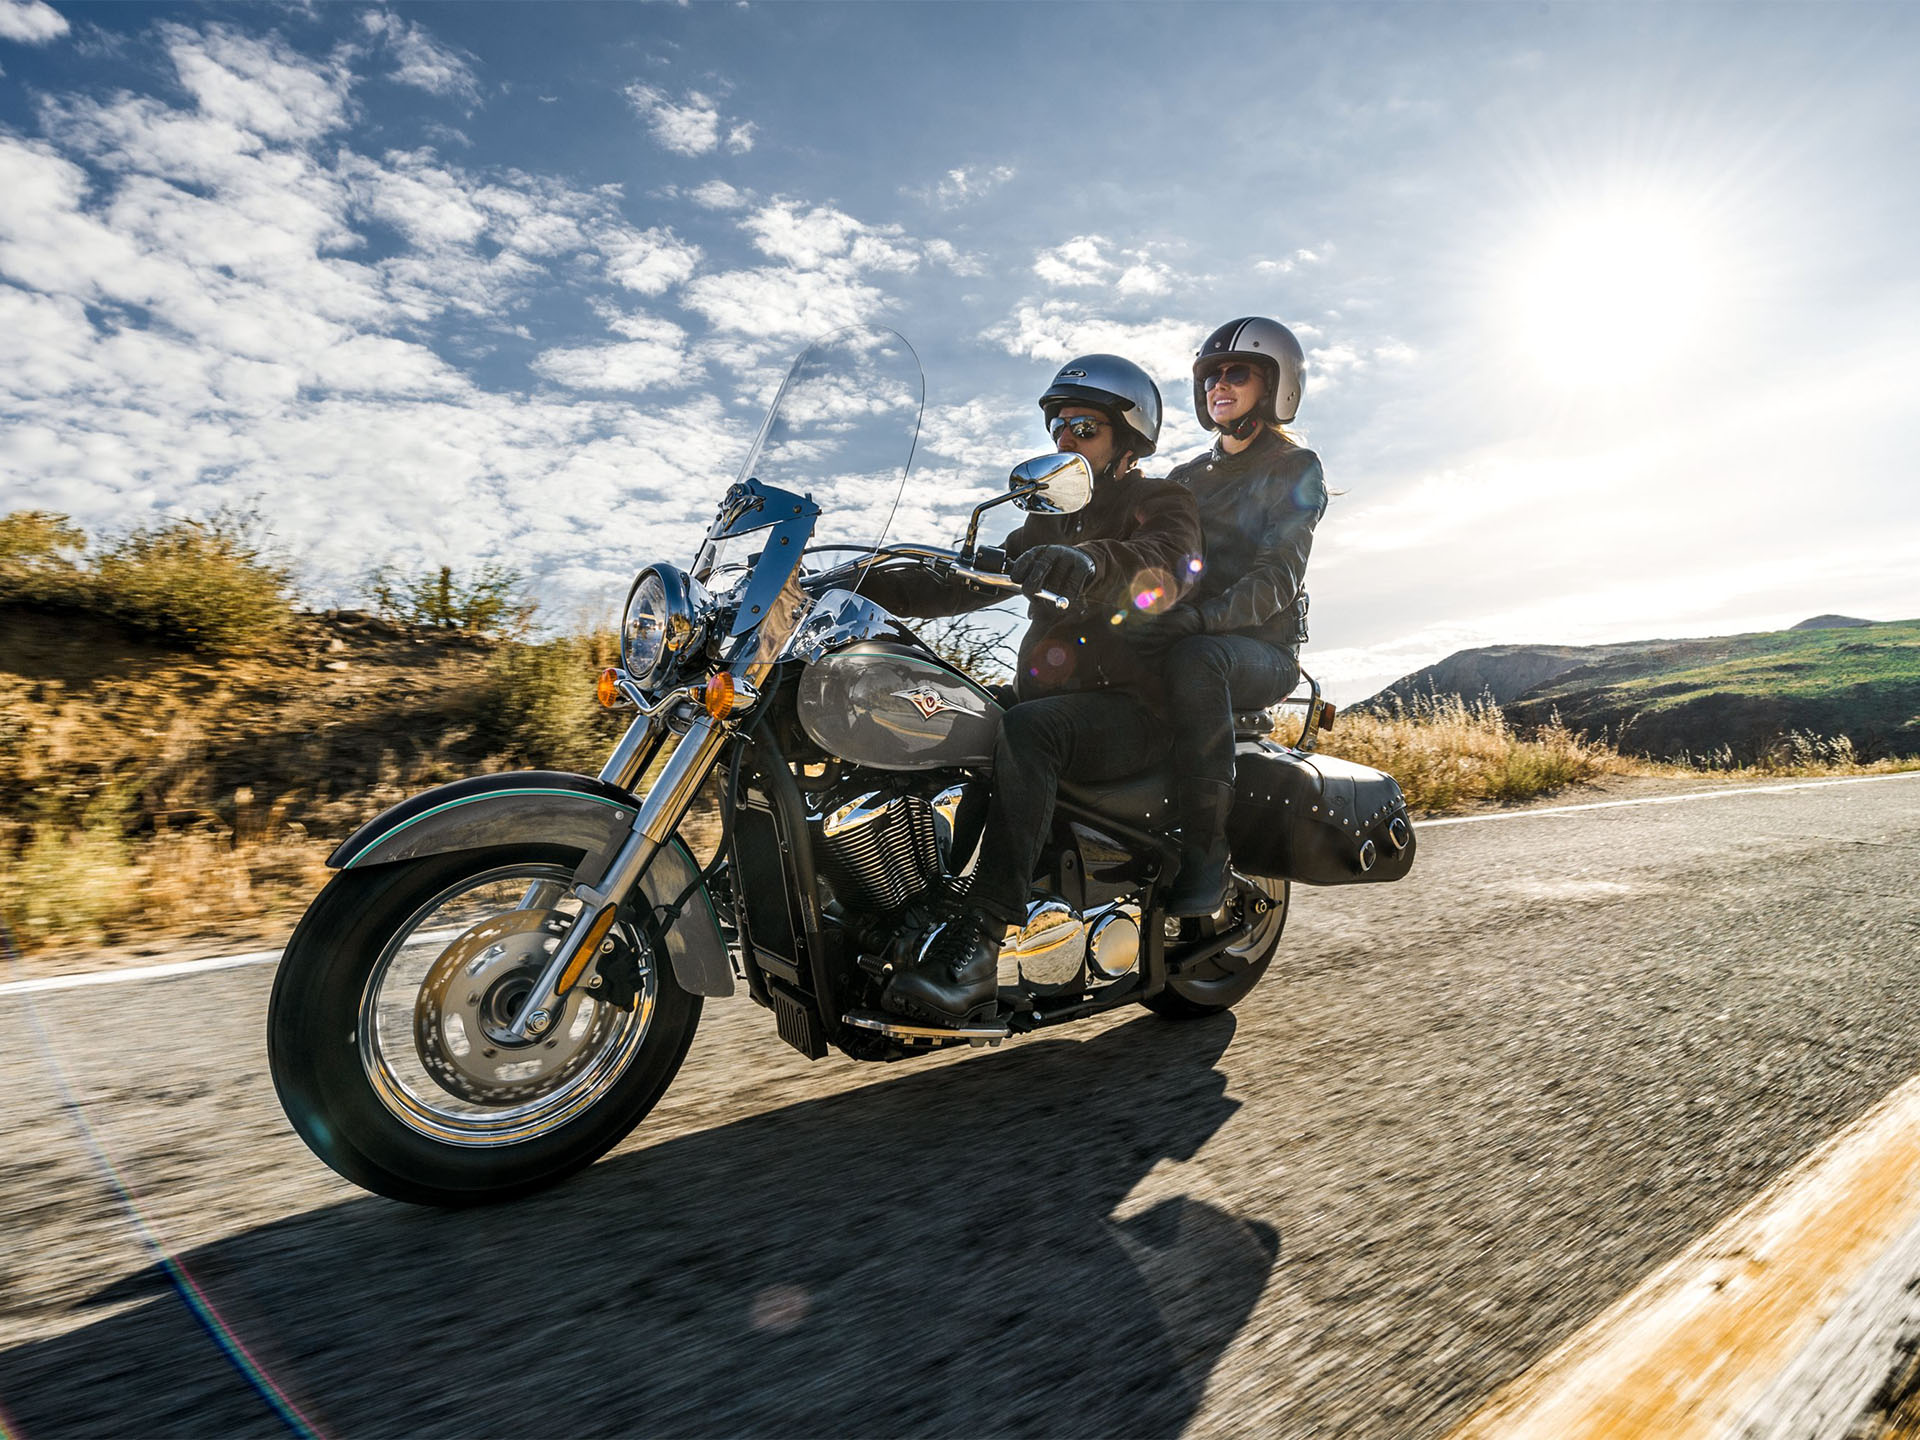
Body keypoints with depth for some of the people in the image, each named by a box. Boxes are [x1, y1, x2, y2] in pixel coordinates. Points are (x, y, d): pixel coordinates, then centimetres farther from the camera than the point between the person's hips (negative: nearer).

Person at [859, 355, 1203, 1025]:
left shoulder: (1160, 501, 3)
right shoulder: (1052, 520, 25)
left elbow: (1165, 568, -22)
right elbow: (969, 580, 18)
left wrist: (1092, 562, -44)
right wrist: (877, 585, 4)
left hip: (1134, 707, -7)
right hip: (1047, 695, 7)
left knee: (1024, 731, -37)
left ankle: (980, 943, -43)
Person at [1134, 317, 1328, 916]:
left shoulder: (1295, 468, 4)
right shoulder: (1188, 476, 23)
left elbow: (1278, 577, -13)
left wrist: (1201, 617, -32)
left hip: (1263, 651, -5)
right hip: (1187, 639, 6)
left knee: (1195, 660, -40)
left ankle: (1205, 847, -35)